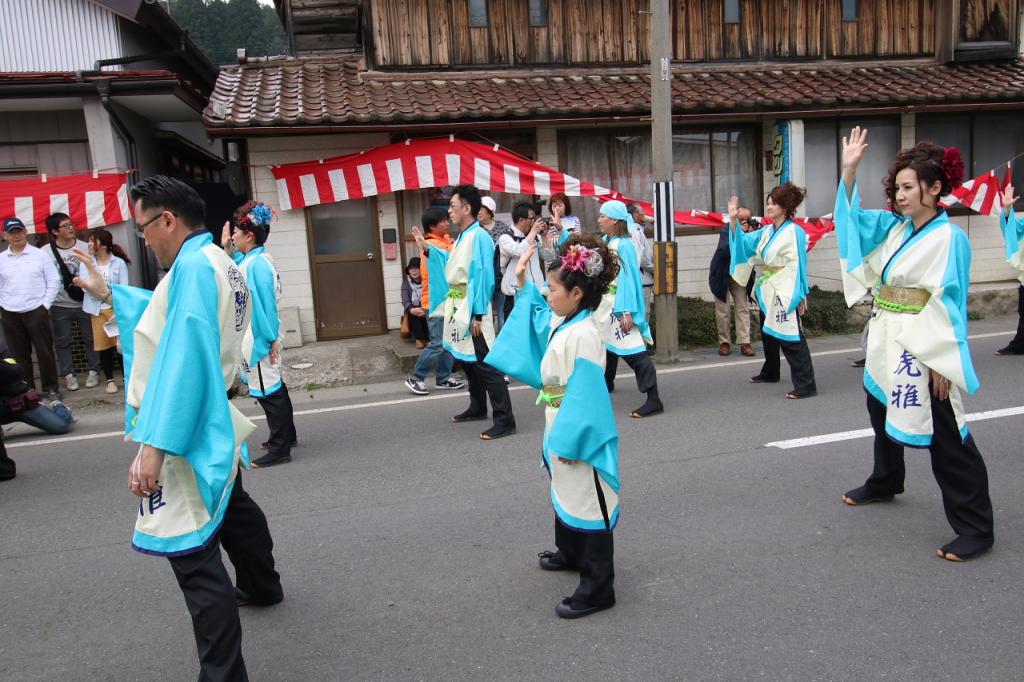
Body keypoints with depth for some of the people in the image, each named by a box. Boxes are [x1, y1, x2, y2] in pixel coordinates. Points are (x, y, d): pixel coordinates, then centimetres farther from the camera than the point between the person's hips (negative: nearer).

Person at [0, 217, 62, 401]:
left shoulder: (40, 255, 0)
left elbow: (54, 281, -1)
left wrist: (46, 305, -6)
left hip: (36, 311, -3)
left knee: (44, 351, 1)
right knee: (19, 354, 8)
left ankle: (50, 387, 10)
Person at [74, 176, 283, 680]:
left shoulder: (194, 265, -20)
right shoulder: (218, 262, 10)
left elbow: (183, 356, -29)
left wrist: (155, 444, -31)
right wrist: (109, 293, 27)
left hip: (185, 430, -11)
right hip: (211, 424, 11)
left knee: (191, 553, -7)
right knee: (232, 508, 30)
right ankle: (261, 587, 53)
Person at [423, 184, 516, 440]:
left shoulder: (479, 236, -16)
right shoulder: (462, 237, 12)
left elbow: (483, 277, -20)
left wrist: (478, 315, -22)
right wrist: (428, 249, 25)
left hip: (472, 311, -10)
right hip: (458, 309, 10)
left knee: (486, 365, -8)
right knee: (468, 361, 19)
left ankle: (505, 420, -5)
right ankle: (477, 408, 34)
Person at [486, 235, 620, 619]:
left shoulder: (584, 334, -26)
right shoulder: (562, 323, 3)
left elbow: (585, 396, -27)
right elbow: (539, 313, 29)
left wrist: (569, 442, -24)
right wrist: (524, 284, 21)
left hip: (579, 436, -10)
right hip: (562, 428, 10)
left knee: (587, 505, -1)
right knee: (565, 495, 26)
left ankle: (597, 589, 10)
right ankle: (571, 554, 47)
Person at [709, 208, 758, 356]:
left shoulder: (753, 229, -6)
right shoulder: (726, 230, -15)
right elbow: (725, 249, -31)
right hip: (722, 276, -3)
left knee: (743, 309, -1)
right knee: (722, 311, 2)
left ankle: (744, 343, -1)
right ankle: (724, 342, 12)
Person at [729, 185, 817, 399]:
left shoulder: (794, 232, -12)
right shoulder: (766, 232, 10)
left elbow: (799, 266, -12)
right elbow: (743, 241, 11)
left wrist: (801, 295, -12)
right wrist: (733, 220, -1)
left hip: (785, 294, -9)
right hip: (767, 292, 9)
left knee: (790, 338, -11)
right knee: (768, 334, 22)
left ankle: (805, 385, -9)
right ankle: (770, 373, 41)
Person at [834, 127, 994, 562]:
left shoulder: (949, 238, -15)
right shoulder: (895, 228, 5)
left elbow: (950, 303, -16)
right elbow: (852, 217, 9)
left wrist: (943, 362, -18)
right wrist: (849, 171, -4)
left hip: (924, 351, -8)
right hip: (887, 344, 8)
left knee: (945, 437, -5)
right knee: (883, 413, 24)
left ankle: (975, 527, 5)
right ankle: (884, 484, 47)